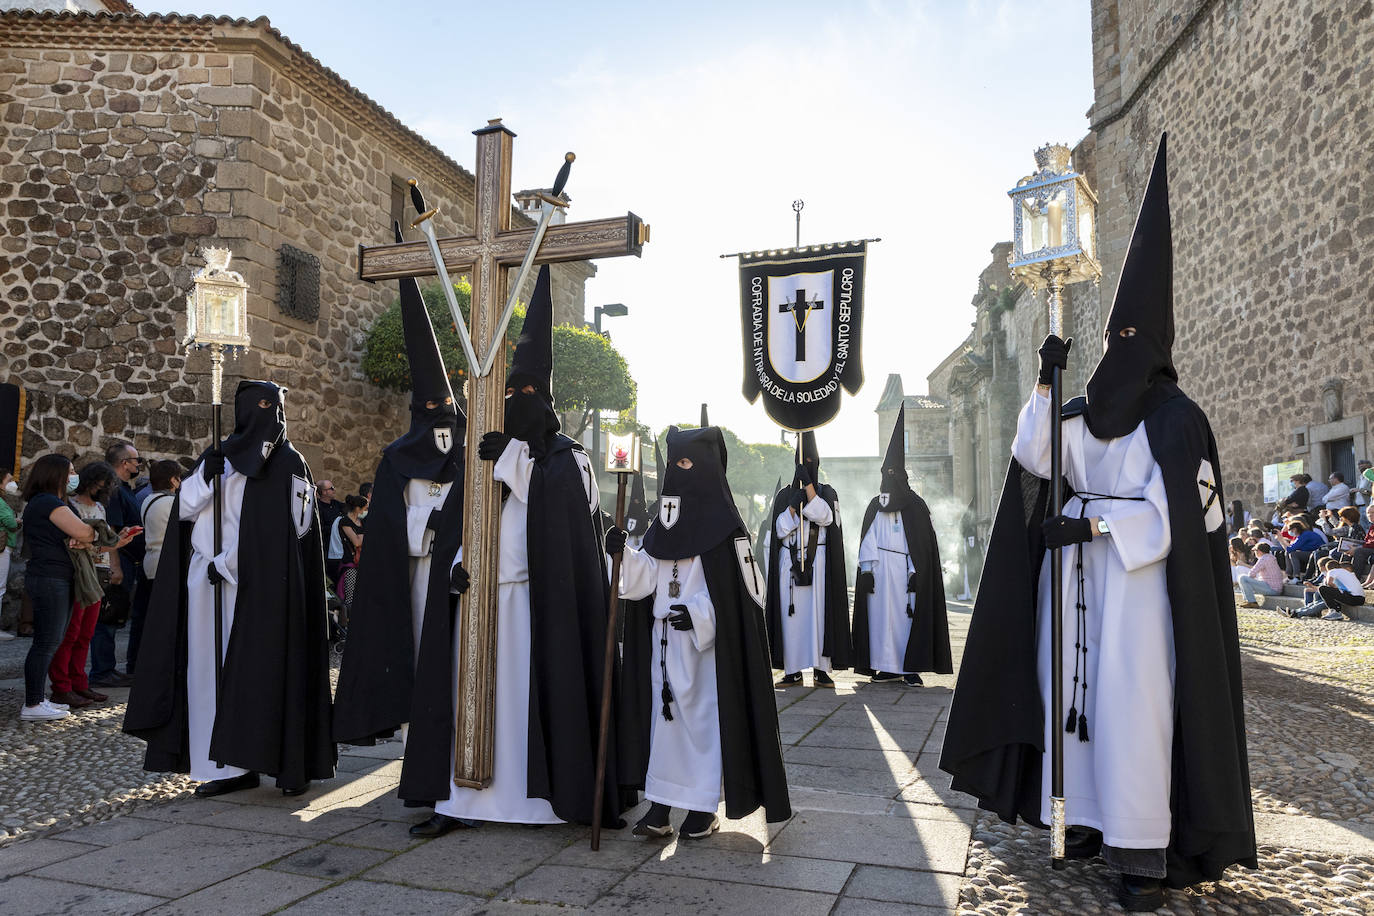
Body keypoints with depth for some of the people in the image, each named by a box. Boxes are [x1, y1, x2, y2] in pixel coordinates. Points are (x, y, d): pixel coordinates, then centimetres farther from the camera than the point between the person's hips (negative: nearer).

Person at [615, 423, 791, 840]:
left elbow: (734, 587, -10)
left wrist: (696, 612, -21)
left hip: (704, 640, -6)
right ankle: (660, 806, 11)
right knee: (663, 713, 6)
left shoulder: (722, 524, -6)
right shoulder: (663, 523, 13)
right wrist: (623, 554, -10)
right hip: (663, 640, 6)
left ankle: (703, 808, 12)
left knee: (702, 713, 0)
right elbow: (645, 578, 7)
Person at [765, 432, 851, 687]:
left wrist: (808, 485, -16)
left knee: (819, 611, -6)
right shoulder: (784, 495, 13)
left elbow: (824, 516, -12)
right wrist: (794, 504, -11)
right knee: (791, 613, -2)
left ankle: (821, 669, -1)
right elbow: (780, 529, 3)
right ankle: (793, 670, 2)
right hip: (790, 561, 1)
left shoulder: (827, 492, 9)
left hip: (818, 562, -1)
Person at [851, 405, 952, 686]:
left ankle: (910, 668, -2)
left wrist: (915, 572, -8)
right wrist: (867, 569, -2)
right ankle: (888, 667, 5)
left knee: (907, 614, -6)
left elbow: (922, 544, 0)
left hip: (904, 568, -3)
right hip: (879, 568, 3)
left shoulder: (916, 506, 5)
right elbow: (867, 541, 8)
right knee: (881, 614, 0)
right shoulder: (875, 507, 14)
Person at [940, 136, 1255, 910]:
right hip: (1076, 577, 6)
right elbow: (1034, 459, -1)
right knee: (1078, 695, 7)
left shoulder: (1177, 419, -4)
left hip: (1140, 580, -6)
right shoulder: (1084, 414, 13)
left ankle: (1146, 853, -1)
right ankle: (1095, 818, 18)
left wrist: (1092, 523, -20)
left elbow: (1174, 513, -11)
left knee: (1134, 706, -7)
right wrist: (1046, 384, -8)